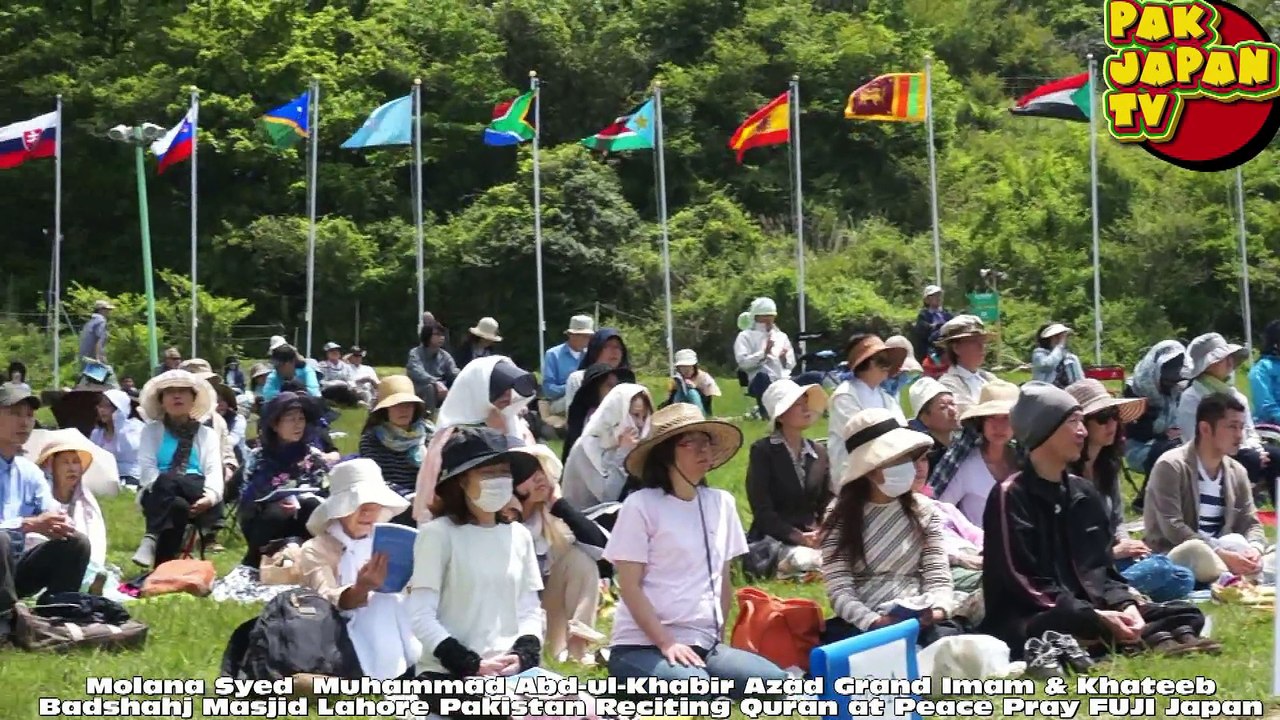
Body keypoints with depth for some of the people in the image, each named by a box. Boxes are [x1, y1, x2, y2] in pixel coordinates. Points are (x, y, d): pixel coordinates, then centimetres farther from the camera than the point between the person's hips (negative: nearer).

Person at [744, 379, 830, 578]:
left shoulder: (819, 453, 13)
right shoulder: (762, 451, -5)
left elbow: (826, 505, 13)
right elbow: (762, 510, -11)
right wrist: (798, 537, -22)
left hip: (812, 537, 5)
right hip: (771, 539, -5)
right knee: (805, 560, -36)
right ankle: (780, 567, -7)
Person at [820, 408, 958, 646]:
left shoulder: (924, 512, 10)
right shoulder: (840, 517, 1)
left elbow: (938, 577, 4)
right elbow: (839, 589, -7)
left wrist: (937, 610, -20)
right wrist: (872, 622, -25)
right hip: (860, 626, -3)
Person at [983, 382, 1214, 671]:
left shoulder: (1084, 493, 15)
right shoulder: (1010, 495, -8)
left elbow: (1099, 569, 14)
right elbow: (1024, 582, -15)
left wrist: (1125, 604, -9)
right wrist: (1097, 618, -21)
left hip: (1088, 610, 8)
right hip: (1028, 619, -8)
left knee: (1186, 615, -2)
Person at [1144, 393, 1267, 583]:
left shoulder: (1237, 472, 9)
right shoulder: (1171, 466, -12)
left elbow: (1250, 523, 8)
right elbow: (1173, 528, -21)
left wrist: (1255, 549, -18)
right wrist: (1223, 555, -29)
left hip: (1217, 555, 6)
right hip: (1173, 557, -6)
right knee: (1198, 551, -39)